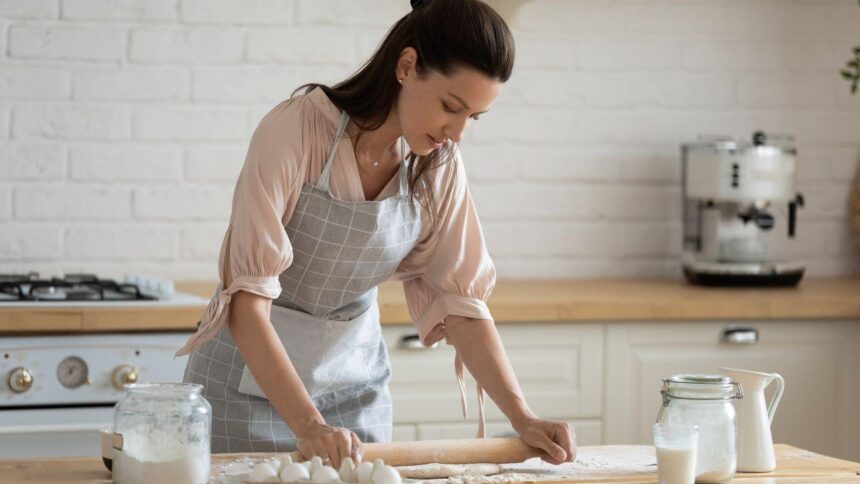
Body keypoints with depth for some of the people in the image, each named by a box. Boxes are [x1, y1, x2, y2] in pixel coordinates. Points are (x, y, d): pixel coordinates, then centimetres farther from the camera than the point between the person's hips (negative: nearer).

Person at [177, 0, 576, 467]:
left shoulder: (439, 165, -8)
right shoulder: (295, 129, -25)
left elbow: (460, 300, -5)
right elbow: (247, 298, -28)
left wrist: (522, 417, -16)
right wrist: (307, 424, -37)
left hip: (355, 376, 5)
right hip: (253, 372, -4)